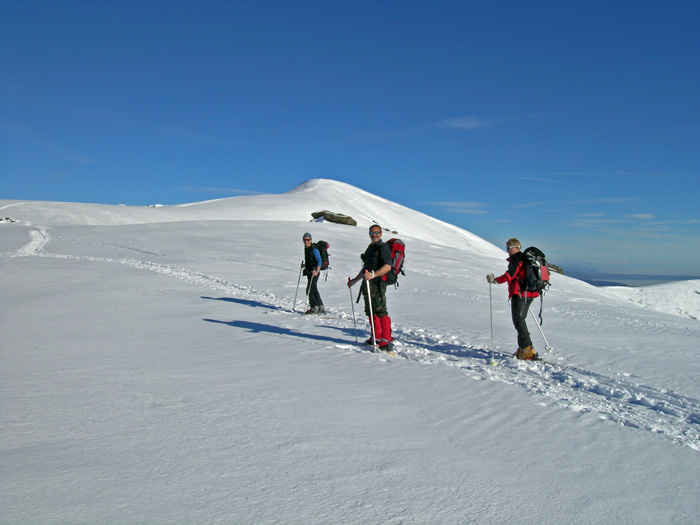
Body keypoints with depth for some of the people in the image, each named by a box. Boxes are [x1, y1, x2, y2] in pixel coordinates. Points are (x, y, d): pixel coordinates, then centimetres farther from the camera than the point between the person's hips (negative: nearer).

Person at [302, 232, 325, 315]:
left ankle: (314, 307, -8)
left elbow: (319, 261, -20)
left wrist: (316, 271, -30)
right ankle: (321, 308, 20)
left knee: (310, 290, -13)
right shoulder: (306, 248, 13)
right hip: (309, 272, 10)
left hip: (314, 272, -10)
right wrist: (305, 265, 16)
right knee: (314, 290, 13)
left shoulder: (314, 249, -15)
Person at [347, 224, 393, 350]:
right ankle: (376, 338, 23)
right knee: (370, 312, 13)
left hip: (378, 284, -9)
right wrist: (354, 280, 32)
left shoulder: (383, 247, -5)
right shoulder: (370, 248, 23)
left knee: (380, 311, -14)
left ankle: (386, 341, -14)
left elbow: (387, 267, -19)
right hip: (367, 284, 9)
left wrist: (373, 274, -31)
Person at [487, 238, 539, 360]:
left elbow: (510, 274, -19)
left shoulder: (515, 258, -7)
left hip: (519, 294, -10)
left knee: (518, 320, -11)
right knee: (520, 320, 15)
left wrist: (495, 280, -18)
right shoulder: (525, 258, 22)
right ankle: (523, 348, 16)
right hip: (529, 293, 10)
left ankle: (528, 349, -17)